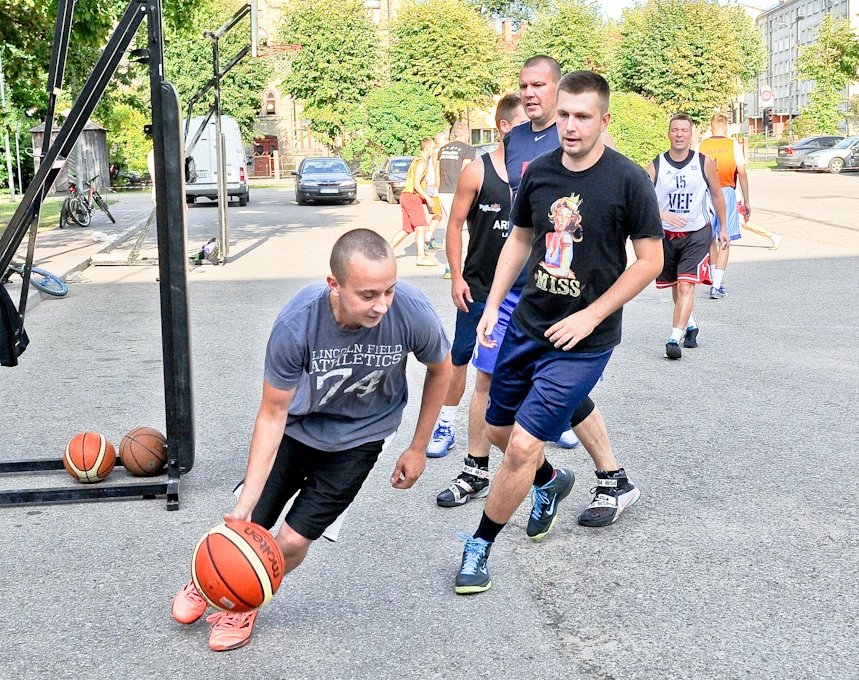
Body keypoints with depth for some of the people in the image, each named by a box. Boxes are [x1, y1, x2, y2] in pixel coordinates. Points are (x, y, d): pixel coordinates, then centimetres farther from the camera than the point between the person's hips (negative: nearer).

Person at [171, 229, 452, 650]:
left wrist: (418, 448, -1)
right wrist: (245, 505, -25)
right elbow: (273, 414, -22)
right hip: (297, 424, 0)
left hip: (357, 437, 0)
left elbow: (440, 369, -8)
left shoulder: (412, 312, -32)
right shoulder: (296, 324, -34)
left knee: (293, 541, -5)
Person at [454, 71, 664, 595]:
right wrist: (493, 305, 6)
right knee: (499, 429, 17)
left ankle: (480, 547, 10)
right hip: (526, 325, 6)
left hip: (582, 340, -6)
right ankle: (552, 482, 49)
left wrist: (590, 317, -15)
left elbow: (650, 261, -9)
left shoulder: (629, 180, -14)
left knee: (524, 445, -11)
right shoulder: (538, 172, 0)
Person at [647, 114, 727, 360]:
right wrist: (664, 215, -26)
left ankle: (675, 338, -18)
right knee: (676, 286, 17)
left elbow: (717, 195, 9)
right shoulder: (656, 165, -5)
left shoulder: (705, 163, -5)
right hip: (666, 234, 2)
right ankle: (690, 326, 40)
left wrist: (723, 228, 13)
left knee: (686, 284, -16)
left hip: (697, 233, -2)